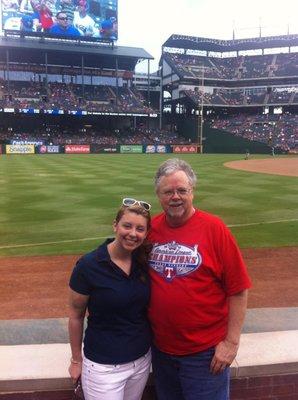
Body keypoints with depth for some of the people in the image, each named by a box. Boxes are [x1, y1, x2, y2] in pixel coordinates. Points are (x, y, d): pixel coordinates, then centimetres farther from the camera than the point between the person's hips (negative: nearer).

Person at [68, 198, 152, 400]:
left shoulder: (145, 261, -6)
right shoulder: (89, 265, -18)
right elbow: (76, 316, -7)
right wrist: (76, 360, 1)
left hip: (142, 360, 5)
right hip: (103, 366, -4)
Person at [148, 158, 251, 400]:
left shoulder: (214, 228, -15)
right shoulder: (151, 228, -3)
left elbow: (238, 289, -12)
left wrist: (231, 342, -12)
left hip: (205, 353, -4)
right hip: (161, 348, 4)